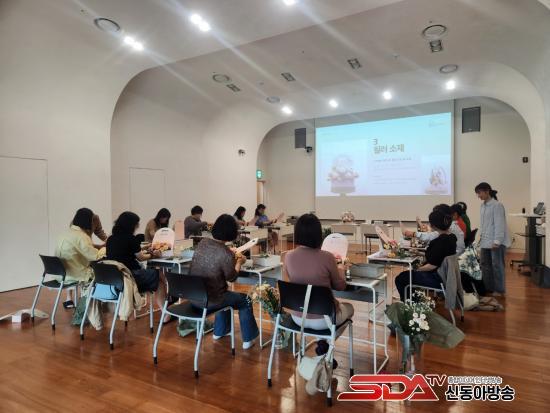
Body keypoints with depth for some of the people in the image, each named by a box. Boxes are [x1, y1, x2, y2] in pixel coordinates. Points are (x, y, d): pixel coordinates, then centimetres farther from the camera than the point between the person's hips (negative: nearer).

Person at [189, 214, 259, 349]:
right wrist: (239, 262, 8)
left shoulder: (202, 243, -5)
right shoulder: (226, 253, -24)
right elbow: (231, 278, -7)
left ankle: (219, 331, 46)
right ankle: (248, 339, 27)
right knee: (245, 300, 18)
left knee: (227, 294, 34)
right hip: (209, 300, -6)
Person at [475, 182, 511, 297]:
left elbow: (499, 224, -16)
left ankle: (499, 289, 16)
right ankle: (489, 287, 22)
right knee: (485, 265, 10)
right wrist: (481, 236, 11)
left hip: (496, 242, -7)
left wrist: (497, 241, -18)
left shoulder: (497, 205, -13)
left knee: (497, 266, 3)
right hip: (485, 241, 7)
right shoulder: (483, 205, 10)